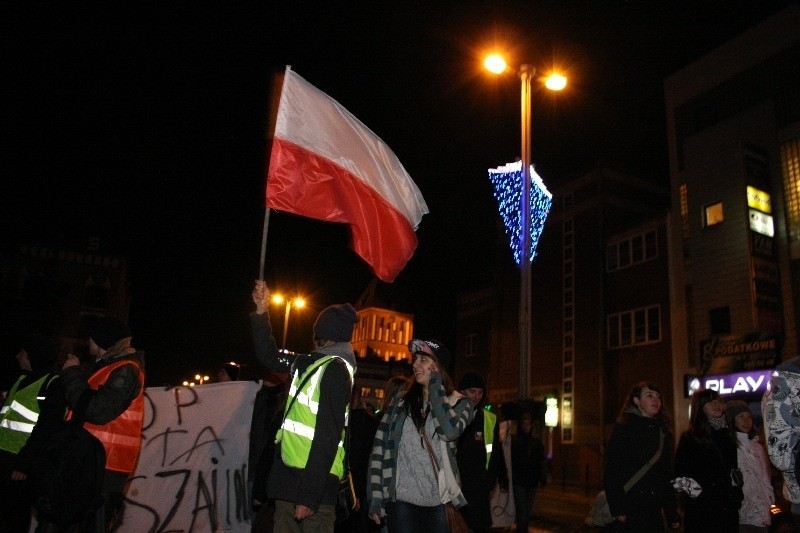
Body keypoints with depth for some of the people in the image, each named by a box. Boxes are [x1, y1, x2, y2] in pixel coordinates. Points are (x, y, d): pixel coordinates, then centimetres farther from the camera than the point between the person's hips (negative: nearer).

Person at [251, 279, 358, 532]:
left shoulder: (335, 369, -12)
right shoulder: (310, 363, 12)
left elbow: (328, 436, -18)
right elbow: (269, 356, 26)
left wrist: (310, 494, -21)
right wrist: (261, 312, 19)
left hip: (314, 480, -8)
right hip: (290, 473, 8)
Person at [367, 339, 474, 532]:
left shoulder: (458, 402, 1)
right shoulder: (401, 400, 5)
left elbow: (449, 431, -20)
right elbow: (380, 445, 2)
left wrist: (435, 389, -11)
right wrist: (375, 495, -4)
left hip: (438, 502, -1)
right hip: (401, 500, 1)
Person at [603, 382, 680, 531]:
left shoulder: (663, 432, 12)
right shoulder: (623, 428, -5)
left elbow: (666, 475, 15)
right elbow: (611, 470, -12)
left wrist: (672, 513, 10)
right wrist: (617, 509, -20)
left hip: (653, 510, 5)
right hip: (627, 509, -5)